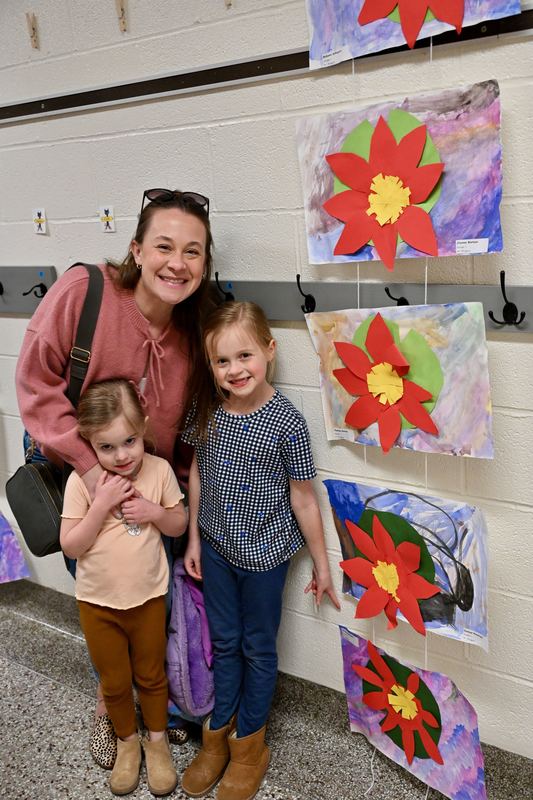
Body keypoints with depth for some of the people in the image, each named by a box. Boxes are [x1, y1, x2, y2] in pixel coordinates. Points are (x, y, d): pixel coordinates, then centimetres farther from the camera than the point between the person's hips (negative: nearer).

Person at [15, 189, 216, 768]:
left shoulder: (194, 334, -9)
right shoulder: (81, 291, -23)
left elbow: (191, 427, 2)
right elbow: (36, 382, -19)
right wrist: (88, 463, -24)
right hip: (79, 485, -3)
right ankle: (110, 705, 41)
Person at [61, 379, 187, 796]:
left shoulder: (159, 470, -13)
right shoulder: (82, 480, -18)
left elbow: (180, 524, -1)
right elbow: (71, 545, -17)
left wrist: (155, 512, -22)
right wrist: (103, 504, -28)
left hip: (149, 598, 1)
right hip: (98, 603, 0)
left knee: (151, 675, 20)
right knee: (114, 682, 19)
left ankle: (157, 739, 44)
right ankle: (127, 740, 45)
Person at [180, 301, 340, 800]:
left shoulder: (286, 423, -21)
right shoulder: (206, 410, -10)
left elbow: (304, 499, -13)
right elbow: (197, 472, 4)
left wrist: (321, 565, -5)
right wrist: (193, 538, 8)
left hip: (264, 552, -3)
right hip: (215, 547, 4)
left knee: (258, 648, 15)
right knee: (224, 642, 20)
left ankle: (248, 744, 36)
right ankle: (219, 734, 40)